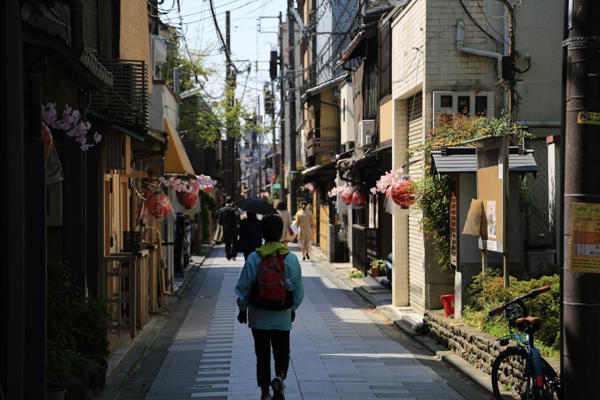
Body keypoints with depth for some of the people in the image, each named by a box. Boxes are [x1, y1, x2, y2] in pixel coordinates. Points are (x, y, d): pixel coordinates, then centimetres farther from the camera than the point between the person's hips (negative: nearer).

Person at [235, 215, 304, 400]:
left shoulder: (253, 259, -10)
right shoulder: (291, 259, -6)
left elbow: (243, 287, -5)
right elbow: (298, 289, 2)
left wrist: (242, 310, 9)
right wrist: (293, 309, 18)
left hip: (259, 317, 0)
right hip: (282, 317, 0)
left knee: (262, 355, 11)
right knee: (282, 352, 12)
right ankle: (280, 377, -16)